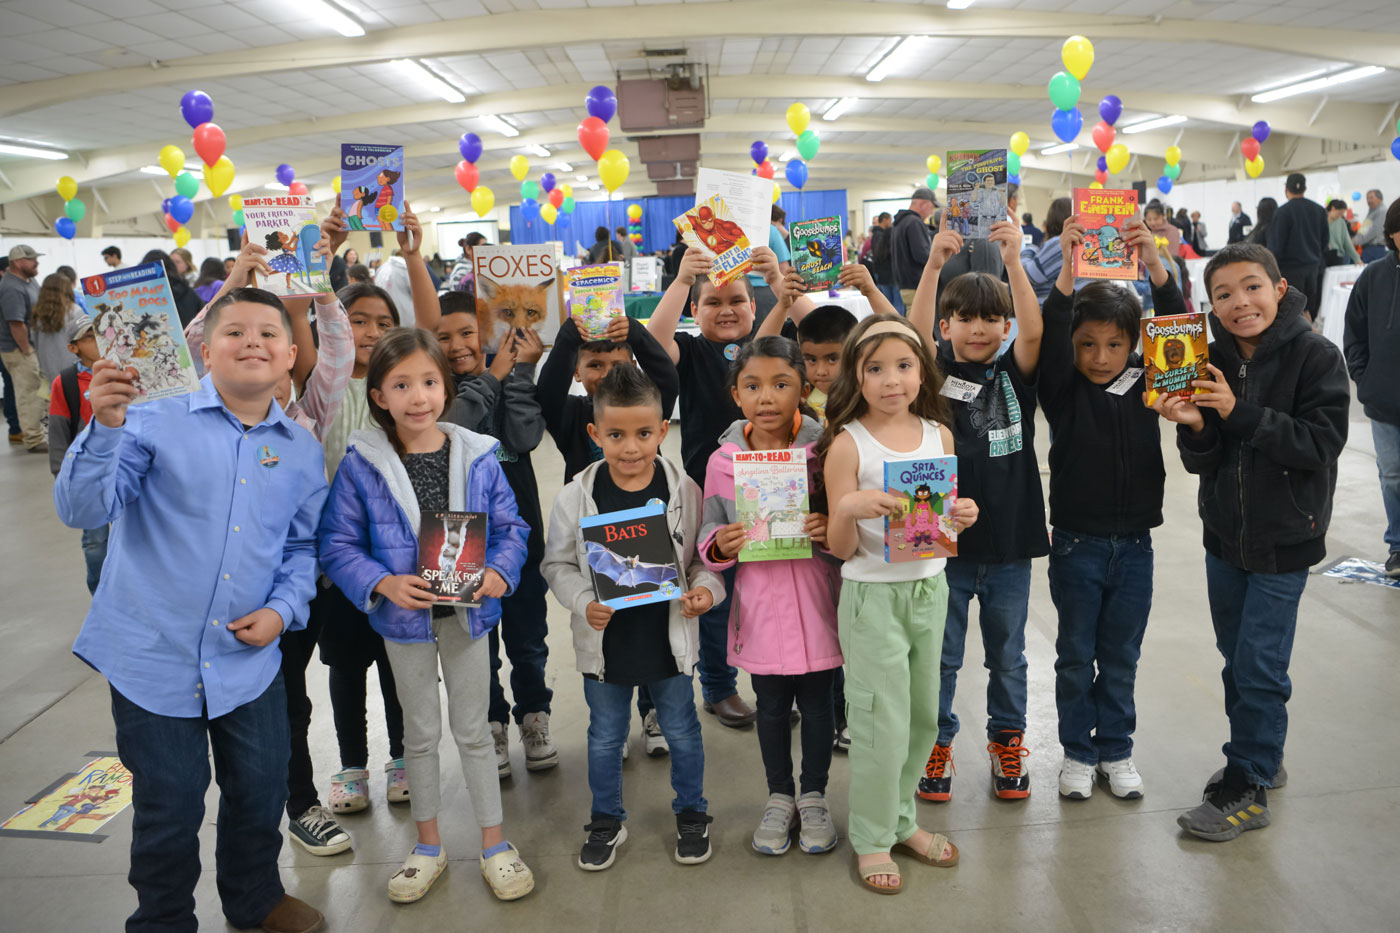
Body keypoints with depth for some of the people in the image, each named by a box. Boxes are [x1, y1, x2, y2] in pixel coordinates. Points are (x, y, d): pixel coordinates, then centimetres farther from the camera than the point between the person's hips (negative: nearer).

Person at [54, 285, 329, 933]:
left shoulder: (301, 451, 2)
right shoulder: (157, 423, -9)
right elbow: (83, 510, -16)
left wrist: (282, 609, -5)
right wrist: (105, 427, -30)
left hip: (249, 659, 3)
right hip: (155, 655, -3)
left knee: (262, 790, 16)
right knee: (169, 807, 10)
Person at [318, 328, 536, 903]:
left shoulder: (477, 456, -7)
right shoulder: (362, 465, -11)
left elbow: (509, 526, -2)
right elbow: (337, 544, -9)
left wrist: (499, 573, -20)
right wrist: (383, 583, -24)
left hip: (467, 612, 0)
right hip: (405, 617, 0)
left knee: (472, 729, 13)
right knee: (420, 733, 16)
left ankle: (494, 844, 28)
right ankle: (429, 846, 34)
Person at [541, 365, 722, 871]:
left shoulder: (684, 491, -9)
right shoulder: (575, 498, -11)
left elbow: (705, 555, 1)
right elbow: (558, 565, -2)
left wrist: (706, 588, -18)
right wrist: (583, 604, -18)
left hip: (669, 639, 0)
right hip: (605, 643, 0)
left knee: (681, 731, 17)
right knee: (605, 737, 17)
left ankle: (691, 815, 40)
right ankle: (606, 822, 39)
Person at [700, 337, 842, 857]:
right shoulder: (724, 461, -4)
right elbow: (710, 533, 6)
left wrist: (832, 531, -21)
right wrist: (720, 546, -15)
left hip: (815, 599, -1)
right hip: (759, 603, 1)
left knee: (816, 701, 14)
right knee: (772, 705, 15)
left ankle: (813, 796, 35)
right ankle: (780, 796, 36)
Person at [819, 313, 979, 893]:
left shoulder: (939, 435, 3)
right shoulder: (848, 443, -11)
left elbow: (947, 527, 11)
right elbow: (841, 548, -10)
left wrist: (963, 516, -11)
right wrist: (848, 509, -30)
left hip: (929, 588, 5)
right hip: (873, 595, -5)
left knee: (923, 714, 15)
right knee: (883, 722, 3)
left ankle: (901, 818, 36)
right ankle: (872, 837, 23)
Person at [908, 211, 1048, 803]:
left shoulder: (1015, 373, 0)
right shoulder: (937, 372, -2)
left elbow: (1034, 332, -18)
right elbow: (915, 334, -20)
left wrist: (1013, 260, -28)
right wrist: (934, 263, -31)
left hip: (1010, 540, 2)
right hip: (945, 539, -1)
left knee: (1008, 655, 16)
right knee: (940, 655, 11)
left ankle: (1007, 742, 35)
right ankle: (936, 742, 28)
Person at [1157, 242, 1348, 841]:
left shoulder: (1316, 357, -13)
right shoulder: (1212, 362, -1)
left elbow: (1322, 443, -20)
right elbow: (1203, 462, -1)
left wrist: (1241, 413, -27)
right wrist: (1194, 427, -23)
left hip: (1283, 540, -5)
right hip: (1225, 533, 5)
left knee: (1258, 665, -2)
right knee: (1235, 657, 17)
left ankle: (1247, 790, 13)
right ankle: (1262, 757, 37)